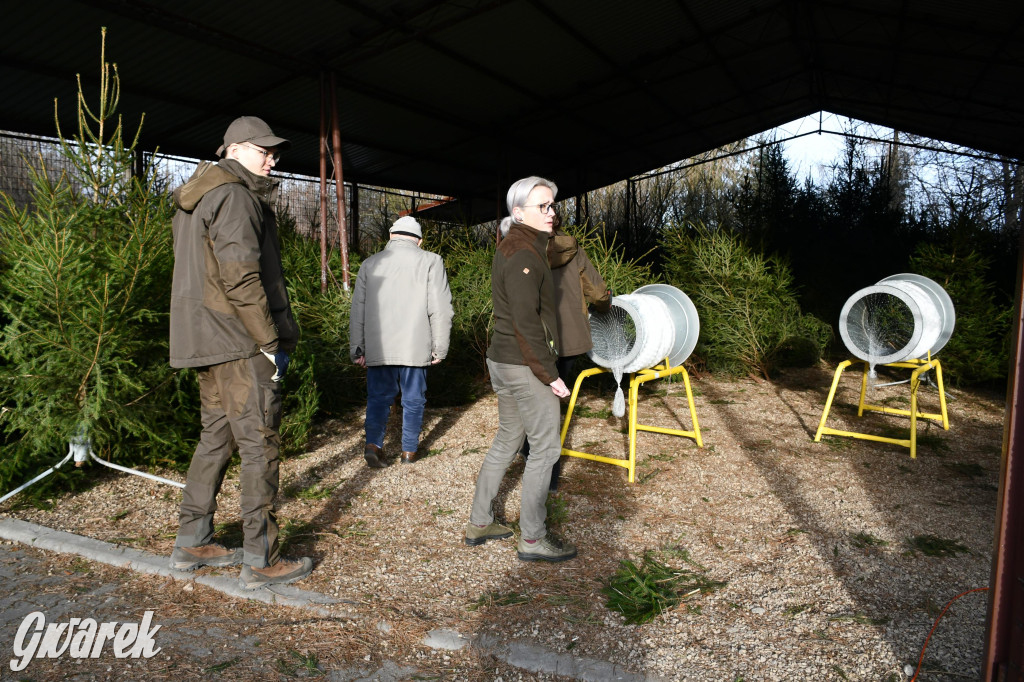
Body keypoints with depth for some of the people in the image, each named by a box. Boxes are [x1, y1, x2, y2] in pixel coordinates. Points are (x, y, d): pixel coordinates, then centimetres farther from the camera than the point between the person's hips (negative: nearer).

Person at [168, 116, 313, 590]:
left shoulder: (195, 200, 21)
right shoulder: (234, 196, -12)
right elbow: (242, 277, -21)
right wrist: (271, 342, -17)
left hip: (207, 341, 10)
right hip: (239, 342, -10)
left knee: (216, 437, 17)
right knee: (259, 445, -4)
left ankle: (191, 544, 26)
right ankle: (259, 561, 3)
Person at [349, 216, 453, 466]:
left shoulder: (370, 264, 9)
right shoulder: (430, 262, 0)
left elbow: (357, 310, 11)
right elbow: (440, 309, -5)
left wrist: (357, 349, 17)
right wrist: (440, 347, 2)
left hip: (377, 348, 2)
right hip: (415, 348, -2)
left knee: (378, 396, 13)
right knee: (413, 399, 11)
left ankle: (373, 443, -1)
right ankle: (410, 450, 19)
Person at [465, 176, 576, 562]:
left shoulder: (511, 248, 14)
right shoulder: (524, 256, -18)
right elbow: (526, 322, -22)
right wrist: (549, 374, -17)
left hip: (502, 361, 10)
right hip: (525, 366, -10)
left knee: (506, 442, 19)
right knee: (545, 448, 1)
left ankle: (479, 524, 29)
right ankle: (532, 539, 12)